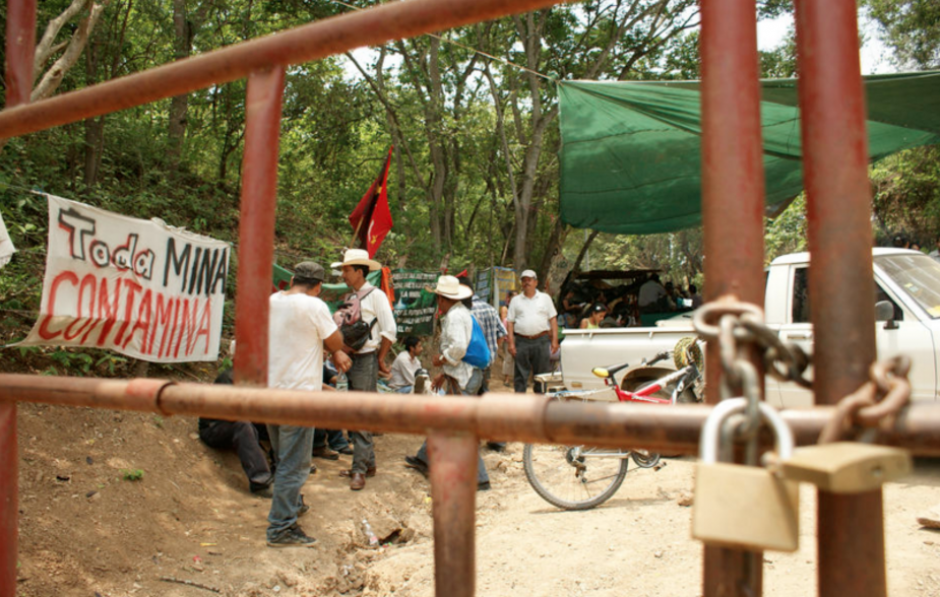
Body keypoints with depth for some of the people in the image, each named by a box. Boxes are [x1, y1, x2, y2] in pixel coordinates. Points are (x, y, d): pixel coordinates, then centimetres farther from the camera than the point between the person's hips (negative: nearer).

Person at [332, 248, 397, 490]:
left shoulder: (375, 296, -8)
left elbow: (389, 331, -10)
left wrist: (380, 359, -6)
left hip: (366, 359, -8)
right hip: (351, 359, 8)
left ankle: (360, 469, -2)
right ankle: (368, 463, 22)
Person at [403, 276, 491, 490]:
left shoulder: (455, 315, -16)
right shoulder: (460, 312, 16)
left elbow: (459, 347, -29)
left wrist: (441, 359, -11)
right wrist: (444, 374, 23)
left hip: (463, 379, -11)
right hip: (461, 376, 11)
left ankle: (479, 479, -2)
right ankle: (424, 460, 39)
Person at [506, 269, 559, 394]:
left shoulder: (545, 298, 11)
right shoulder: (516, 301, 12)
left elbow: (553, 319, 8)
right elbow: (510, 322, 7)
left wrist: (554, 340, -1)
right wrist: (511, 343, -3)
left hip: (541, 341, 0)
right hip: (522, 341, 0)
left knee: (543, 373, 3)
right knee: (520, 374, 1)